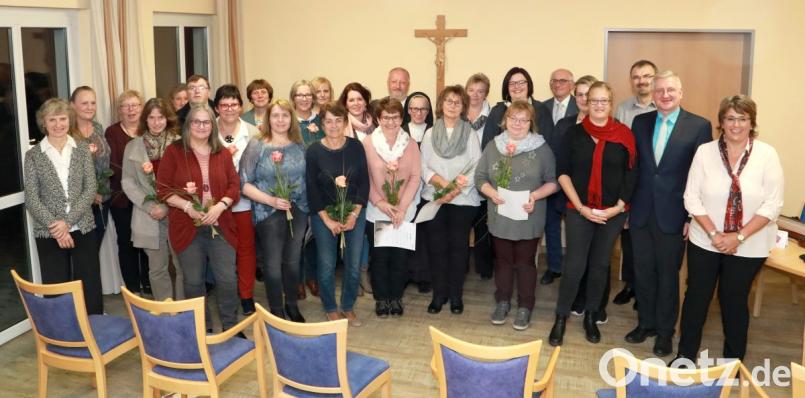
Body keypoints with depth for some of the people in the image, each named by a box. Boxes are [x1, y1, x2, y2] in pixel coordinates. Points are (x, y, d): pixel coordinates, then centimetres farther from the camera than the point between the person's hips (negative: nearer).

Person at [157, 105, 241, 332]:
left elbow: (235, 185, 6)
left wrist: (220, 206, -12)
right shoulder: (174, 151, -1)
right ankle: (201, 328, 23)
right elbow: (163, 189, -4)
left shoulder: (222, 153, 8)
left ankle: (231, 326, 18)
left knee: (227, 279, 2)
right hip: (187, 227, -2)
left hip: (220, 226, 2)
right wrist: (188, 207, -16)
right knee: (193, 281, 7)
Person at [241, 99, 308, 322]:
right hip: (269, 213, -3)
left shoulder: (299, 145, 4)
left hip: (298, 211, 4)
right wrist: (271, 200, -19)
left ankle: (292, 305, 33)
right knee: (273, 264, 5)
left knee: (293, 260, 15)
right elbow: (244, 183, -11)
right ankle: (277, 311, 21)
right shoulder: (256, 145, -8)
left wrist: (309, 202, 0)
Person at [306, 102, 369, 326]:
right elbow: (311, 189, -6)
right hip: (323, 216, -1)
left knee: (354, 265, 5)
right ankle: (331, 309, 23)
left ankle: (348, 307, 26)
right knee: (327, 265, 2)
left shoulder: (356, 147, -2)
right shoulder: (313, 151, -5)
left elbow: (364, 182, -1)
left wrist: (354, 214, -9)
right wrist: (328, 220, -11)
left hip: (354, 214, 1)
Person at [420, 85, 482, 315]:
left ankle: (456, 295, 16)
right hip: (434, 198, 2)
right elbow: (424, 167, 2)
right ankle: (439, 294, 16)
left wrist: (454, 192, -14)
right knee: (437, 246, 4)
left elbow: (475, 169, -5)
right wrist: (445, 183, -15)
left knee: (458, 246, 4)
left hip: (463, 200, -1)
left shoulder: (470, 135, 2)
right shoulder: (430, 134, 8)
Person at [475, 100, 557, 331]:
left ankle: (525, 307, 22)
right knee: (504, 260, 15)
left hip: (528, 219, -2)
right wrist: (491, 193, -15)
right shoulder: (493, 147, 2)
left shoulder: (541, 148, -5)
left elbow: (553, 181, -3)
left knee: (525, 262, 9)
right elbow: (480, 177, 4)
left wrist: (535, 196, -19)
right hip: (500, 217, 2)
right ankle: (502, 302, 30)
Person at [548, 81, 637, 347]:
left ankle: (591, 316, 26)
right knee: (574, 265, -4)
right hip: (579, 210, -1)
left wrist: (618, 207, -8)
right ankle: (561, 317, 11)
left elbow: (631, 174, 2)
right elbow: (562, 172, -2)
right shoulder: (574, 133, -1)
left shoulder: (624, 135, 0)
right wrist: (580, 207, -10)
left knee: (600, 265, 11)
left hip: (613, 213, 1)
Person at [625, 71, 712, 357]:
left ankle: (665, 331, 26)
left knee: (668, 275, 10)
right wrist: (625, 206, 7)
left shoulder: (699, 126, -6)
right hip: (641, 213, 3)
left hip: (673, 215, -3)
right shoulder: (640, 122, 5)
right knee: (643, 272, 13)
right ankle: (646, 323, 32)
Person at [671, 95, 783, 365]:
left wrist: (738, 236, -16)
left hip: (748, 247, -1)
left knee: (734, 301, 11)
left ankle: (733, 363, 28)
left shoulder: (767, 155, -7)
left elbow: (772, 205, -9)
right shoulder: (705, 152, -4)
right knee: (696, 297, 9)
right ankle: (685, 356, 25)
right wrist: (714, 234, -13)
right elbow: (692, 198, -4)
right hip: (704, 242, 1)